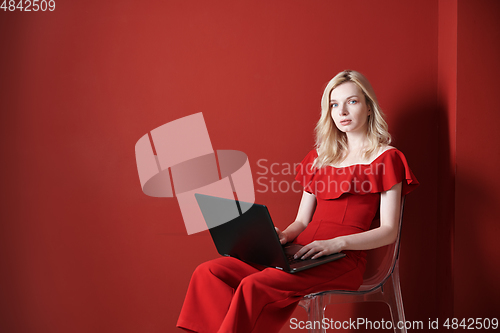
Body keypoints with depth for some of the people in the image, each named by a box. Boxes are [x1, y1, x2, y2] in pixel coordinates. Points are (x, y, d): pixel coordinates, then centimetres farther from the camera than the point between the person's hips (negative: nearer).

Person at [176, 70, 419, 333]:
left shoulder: (386, 158, 5)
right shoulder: (320, 157, 22)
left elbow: (389, 231, -3)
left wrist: (336, 243, -18)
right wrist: (283, 236, -3)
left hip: (343, 258, -6)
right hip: (302, 252, 6)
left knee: (254, 286, -31)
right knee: (208, 273, -14)